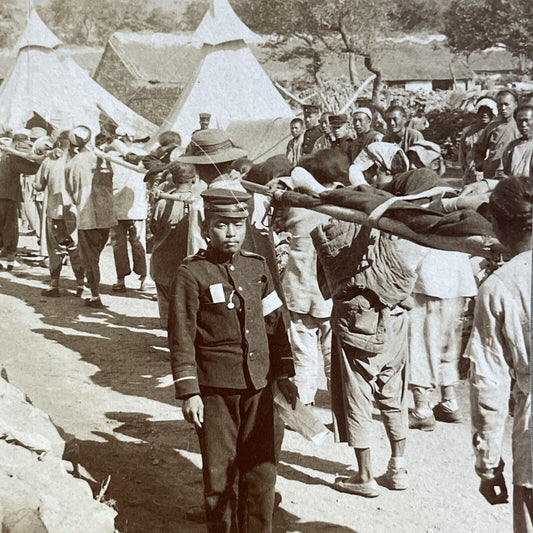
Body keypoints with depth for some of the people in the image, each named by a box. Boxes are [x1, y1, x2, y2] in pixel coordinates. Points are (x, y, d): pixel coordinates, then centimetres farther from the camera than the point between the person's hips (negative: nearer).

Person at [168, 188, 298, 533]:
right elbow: (181, 338, -6)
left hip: (260, 387, 4)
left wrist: (284, 375, 13)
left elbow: (274, 324, 14)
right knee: (219, 474, 5)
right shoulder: (192, 274, -6)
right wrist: (188, 391, -10)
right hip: (215, 390, -4)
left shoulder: (258, 267, 8)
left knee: (262, 470, 7)